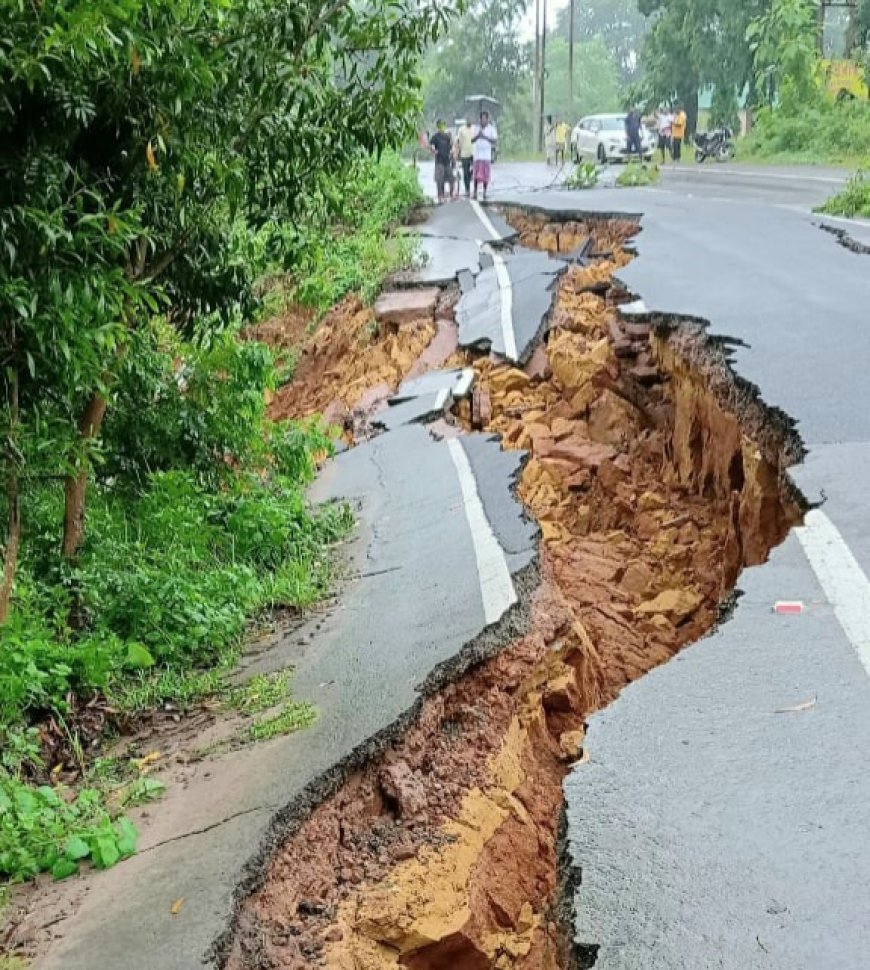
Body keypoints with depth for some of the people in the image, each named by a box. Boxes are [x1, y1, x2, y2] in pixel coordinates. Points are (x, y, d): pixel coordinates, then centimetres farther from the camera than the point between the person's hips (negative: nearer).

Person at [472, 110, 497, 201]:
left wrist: (485, 137, -17)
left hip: (487, 155, 0)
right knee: (477, 176, -5)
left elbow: (494, 140, -5)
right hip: (477, 155, 1)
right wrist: (478, 136, -15)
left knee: (486, 176, 1)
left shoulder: (491, 128, 3)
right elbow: (472, 141, 5)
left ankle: (484, 193, 10)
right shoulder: (476, 128, 8)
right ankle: (475, 193, 1)